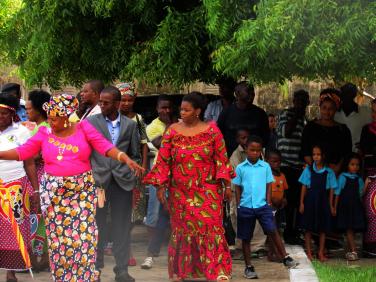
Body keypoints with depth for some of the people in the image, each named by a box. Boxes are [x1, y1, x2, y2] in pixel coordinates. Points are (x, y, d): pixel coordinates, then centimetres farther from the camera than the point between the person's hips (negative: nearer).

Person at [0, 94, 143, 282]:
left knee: (83, 235, -4)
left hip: (82, 190, -1)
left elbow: (105, 146, -10)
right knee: (58, 236, 3)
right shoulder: (45, 133, 2)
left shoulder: (83, 128, -2)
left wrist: (126, 159, -24)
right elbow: (23, 151, 2)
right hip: (54, 193, 1)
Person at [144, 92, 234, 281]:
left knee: (211, 228, -8)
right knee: (181, 230, 8)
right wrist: (160, 187, -3)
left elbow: (221, 158, 1)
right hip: (180, 192, 2)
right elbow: (163, 160, 2)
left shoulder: (211, 130, 0)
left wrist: (227, 184, -3)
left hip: (207, 190, -2)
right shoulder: (172, 131, 2)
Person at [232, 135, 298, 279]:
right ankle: (248, 267, 16)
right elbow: (238, 189, 7)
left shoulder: (265, 167, 4)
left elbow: (268, 186, 8)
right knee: (246, 238, 7)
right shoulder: (240, 168, 3)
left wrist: (268, 203, 1)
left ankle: (285, 258, -8)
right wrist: (238, 206, 2)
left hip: (262, 206, 0)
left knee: (272, 231, -15)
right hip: (245, 207, 1)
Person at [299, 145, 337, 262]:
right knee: (308, 228, 3)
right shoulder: (308, 170, 0)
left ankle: (321, 253, 13)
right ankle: (309, 252, 11)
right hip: (310, 200, 0)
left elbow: (331, 189, 3)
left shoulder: (329, 172, 0)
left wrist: (331, 205, 1)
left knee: (323, 229, 5)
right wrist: (301, 203, -2)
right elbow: (304, 187, 2)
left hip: (323, 201, 0)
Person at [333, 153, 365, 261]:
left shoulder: (359, 179, 9)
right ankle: (353, 251, -13)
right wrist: (335, 208, -3)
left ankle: (350, 251, 12)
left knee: (352, 229, 5)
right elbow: (337, 193, -1)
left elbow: (361, 193, 15)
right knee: (349, 229, -7)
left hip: (356, 207, 4)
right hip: (345, 206, -4)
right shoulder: (343, 177, -3)